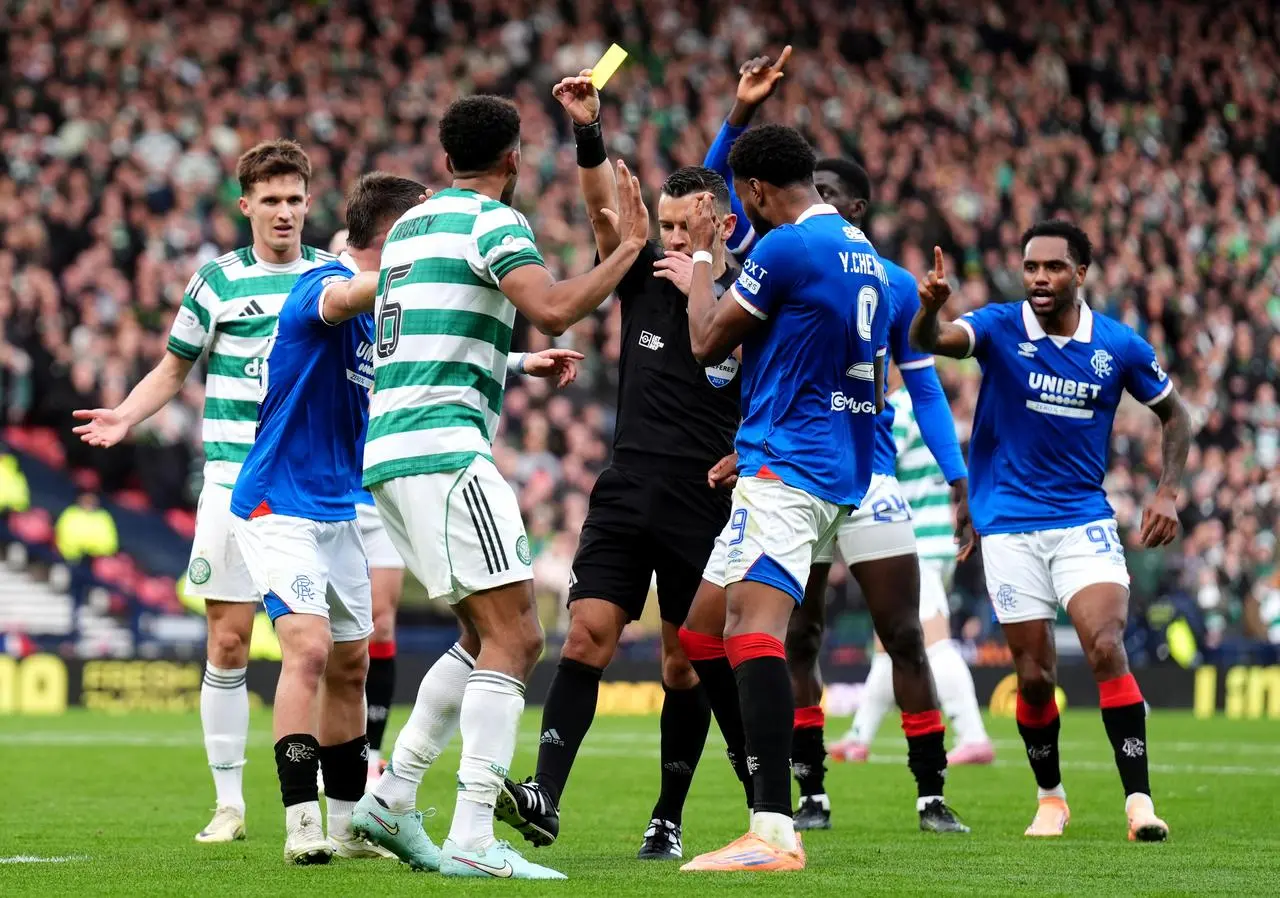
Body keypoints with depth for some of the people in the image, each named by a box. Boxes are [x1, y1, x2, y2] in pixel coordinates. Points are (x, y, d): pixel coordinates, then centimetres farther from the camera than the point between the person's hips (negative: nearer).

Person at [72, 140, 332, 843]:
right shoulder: (218, 280, 3)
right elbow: (174, 368, 10)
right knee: (228, 641, -2)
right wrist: (127, 415, -5)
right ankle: (229, 804, 6)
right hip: (234, 485, -1)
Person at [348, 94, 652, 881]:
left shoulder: (411, 224, 21)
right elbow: (552, 309, -23)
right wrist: (629, 249, -12)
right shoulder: (494, 221, -6)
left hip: (389, 448, 10)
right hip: (443, 447, -9)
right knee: (513, 637, -11)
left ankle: (392, 799, 13)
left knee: (492, 636, 15)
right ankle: (473, 839, -18)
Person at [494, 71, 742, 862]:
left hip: (704, 508, -2)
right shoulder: (646, 274, 7)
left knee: (686, 664, 4)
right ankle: (545, 796, -19)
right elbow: (605, 207, -7)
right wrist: (589, 130, -23)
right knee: (587, 637, -11)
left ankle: (668, 820, 13)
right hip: (627, 495, 2)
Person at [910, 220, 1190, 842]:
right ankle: (1051, 797, 25)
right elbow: (927, 342, -27)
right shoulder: (1000, 328, -7)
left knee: (1107, 649, -19)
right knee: (1034, 676, 2)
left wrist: (1168, 491, -1)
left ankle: (1139, 800, -17)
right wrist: (929, 307, -50)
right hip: (1010, 526, 0)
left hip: (1084, 520, 0)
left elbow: (1173, 414, 14)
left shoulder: (1119, 345, -2)